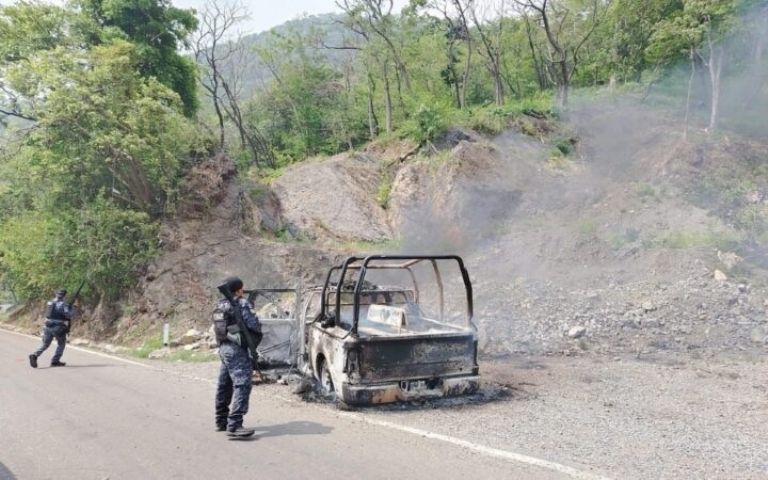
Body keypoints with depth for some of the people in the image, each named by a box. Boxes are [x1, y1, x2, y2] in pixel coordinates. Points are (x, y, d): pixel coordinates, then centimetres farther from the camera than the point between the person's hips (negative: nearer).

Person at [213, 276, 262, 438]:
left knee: (224, 385, 17)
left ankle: (221, 421, 27)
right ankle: (234, 425, -20)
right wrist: (258, 331, 5)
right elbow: (253, 324, -16)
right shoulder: (242, 304, -11)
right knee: (242, 384, -13)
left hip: (224, 347, 9)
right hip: (236, 349, -9)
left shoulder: (220, 305, 14)